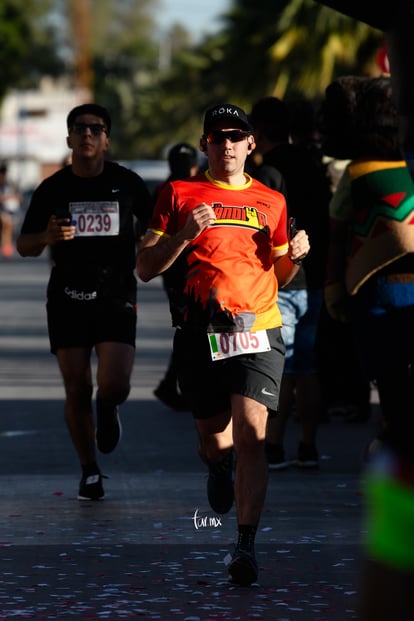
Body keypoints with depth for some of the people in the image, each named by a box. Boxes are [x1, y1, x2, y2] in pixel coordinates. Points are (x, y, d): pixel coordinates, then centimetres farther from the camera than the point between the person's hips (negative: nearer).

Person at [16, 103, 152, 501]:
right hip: (67, 299, 1)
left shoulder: (127, 184, 1)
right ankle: (89, 472, 17)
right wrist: (47, 237, -13)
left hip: (116, 296, -1)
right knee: (77, 390, 0)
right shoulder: (52, 189, 2)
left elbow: (154, 226, 16)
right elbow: (24, 245, 8)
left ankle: (108, 409, 25)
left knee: (114, 385, -14)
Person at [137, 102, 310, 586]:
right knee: (213, 441, 9)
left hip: (258, 328, 0)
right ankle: (221, 466, 49)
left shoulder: (271, 201, 14)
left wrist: (295, 256, 1)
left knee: (251, 433, -17)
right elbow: (145, 268, 5)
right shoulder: (180, 194, 7)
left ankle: (246, 544, -16)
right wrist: (185, 234, -10)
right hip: (201, 330, 0)